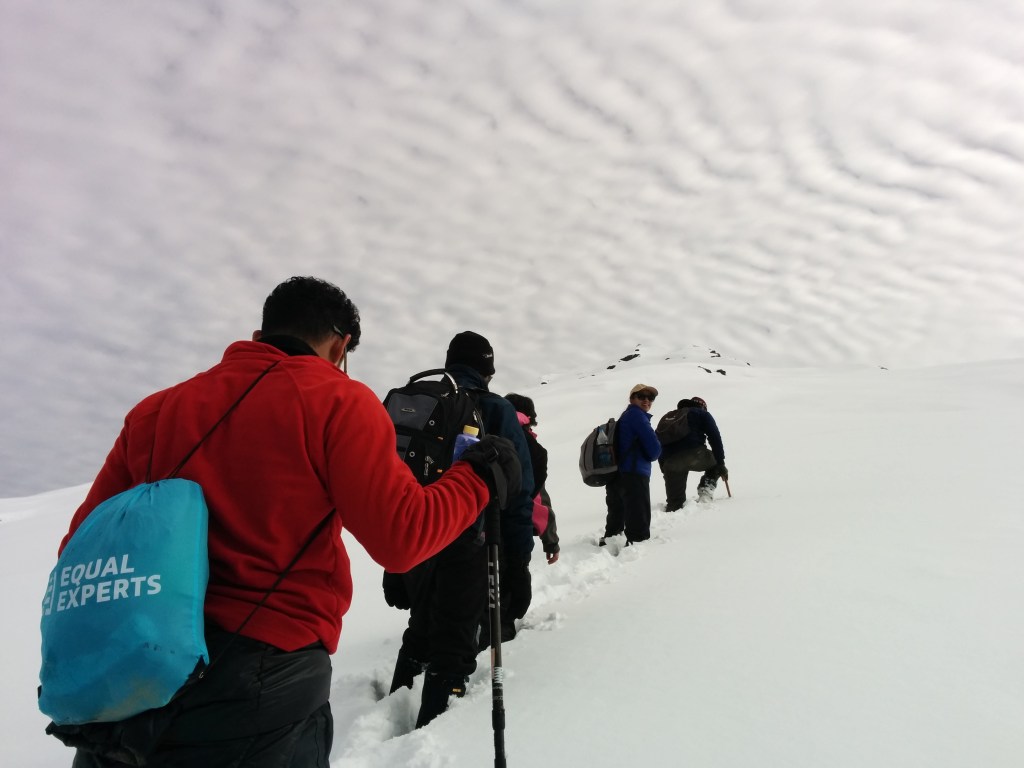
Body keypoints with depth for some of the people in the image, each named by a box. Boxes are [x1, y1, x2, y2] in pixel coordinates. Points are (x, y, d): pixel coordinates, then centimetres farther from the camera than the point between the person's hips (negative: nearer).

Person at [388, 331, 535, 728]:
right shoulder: (496, 411, -5)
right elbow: (519, 493, -10)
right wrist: (518, 564, -4)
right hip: (466, 549, -6)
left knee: (420, 629, 25)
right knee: (453, 644, 7)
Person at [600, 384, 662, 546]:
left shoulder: (625, 416, 24)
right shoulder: (637, 415, -6)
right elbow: (654, 449, -11)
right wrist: (652, 454, 10)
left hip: (617, 477, 10)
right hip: (634, 476, -10)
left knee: (616, 516, 23)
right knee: (639, 520, -11)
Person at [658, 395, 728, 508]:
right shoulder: (702, 414, 20)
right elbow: (715, 438, 8)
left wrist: (664, 469, 31)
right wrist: (721, 465, 9)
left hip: (669, 462, 4)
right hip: (694, 454, -4)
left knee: (674, 502, 13)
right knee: (716, 461, 26)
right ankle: (706, 491, 9)